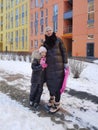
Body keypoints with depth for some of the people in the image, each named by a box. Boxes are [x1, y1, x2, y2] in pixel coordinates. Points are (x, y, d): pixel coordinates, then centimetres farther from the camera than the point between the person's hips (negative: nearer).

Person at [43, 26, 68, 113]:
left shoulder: (58, 40, 0)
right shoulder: (45, 43, 10)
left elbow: (63, 51, 0)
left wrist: (65, 63, -4)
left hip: (58, 65, -4)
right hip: (49, 65, 4)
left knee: (57, 83, -4)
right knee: (50, 82, 10)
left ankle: (57, 104, 4)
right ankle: (52, 98, 33)